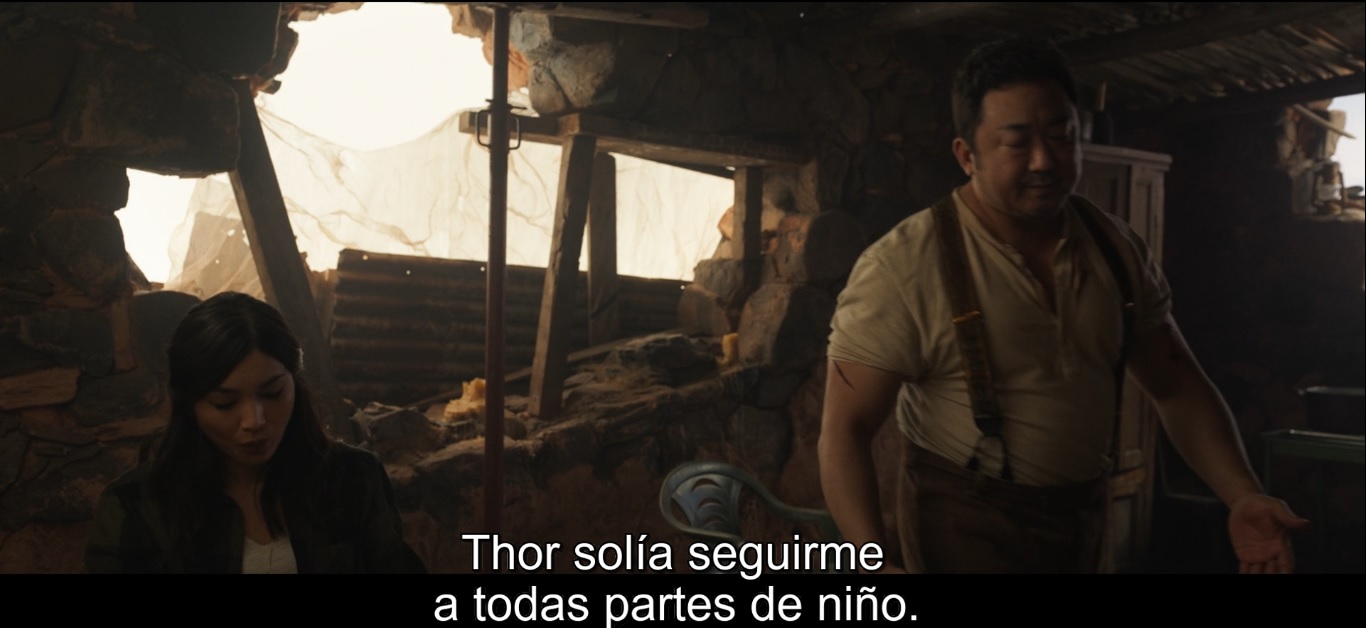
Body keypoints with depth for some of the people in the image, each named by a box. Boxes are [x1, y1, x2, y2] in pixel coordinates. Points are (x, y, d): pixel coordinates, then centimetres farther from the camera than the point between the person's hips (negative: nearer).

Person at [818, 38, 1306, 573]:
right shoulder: (903, 267, -20)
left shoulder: (1118, 250, -2)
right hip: (964, 523, -6)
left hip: (1084, 517, 6)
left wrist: (1242, 496, -10)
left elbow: (1177, 388, 5)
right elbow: (846, 428, -19)